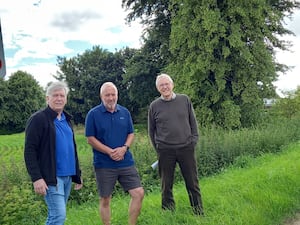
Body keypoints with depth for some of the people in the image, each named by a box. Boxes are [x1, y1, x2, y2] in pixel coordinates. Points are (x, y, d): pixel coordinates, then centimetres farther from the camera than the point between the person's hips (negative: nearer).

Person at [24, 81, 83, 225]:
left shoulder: (66, 120, 16)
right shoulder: (38, 119, -8)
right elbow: (29, 151, -12)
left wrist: (77, 175, 20)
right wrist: (36, 178, -19)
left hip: (67, 176, 7)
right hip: (51, 177, -7)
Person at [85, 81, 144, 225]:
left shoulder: (125, 112, 6)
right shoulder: (93, 114, -5)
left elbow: (131, 133, 9)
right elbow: (90, 139, -6)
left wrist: (124, 148, -11)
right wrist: (109, 152, -16)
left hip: (126, 162, 3)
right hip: (104, 164, -3)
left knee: (139, 193, 0)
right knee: (105, 199, 8)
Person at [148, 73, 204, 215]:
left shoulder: (185, 100, 4)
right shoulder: (154, 106, 2)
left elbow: (193, 122, 10)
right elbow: (151, 130, 9)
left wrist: (194, 140, 3)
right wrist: (157, 149, 7)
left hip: (186, 148, 1)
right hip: (165, 151, 0)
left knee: (193, 184, 7)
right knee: (166, 186, 9)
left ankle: (199, 214, 21)